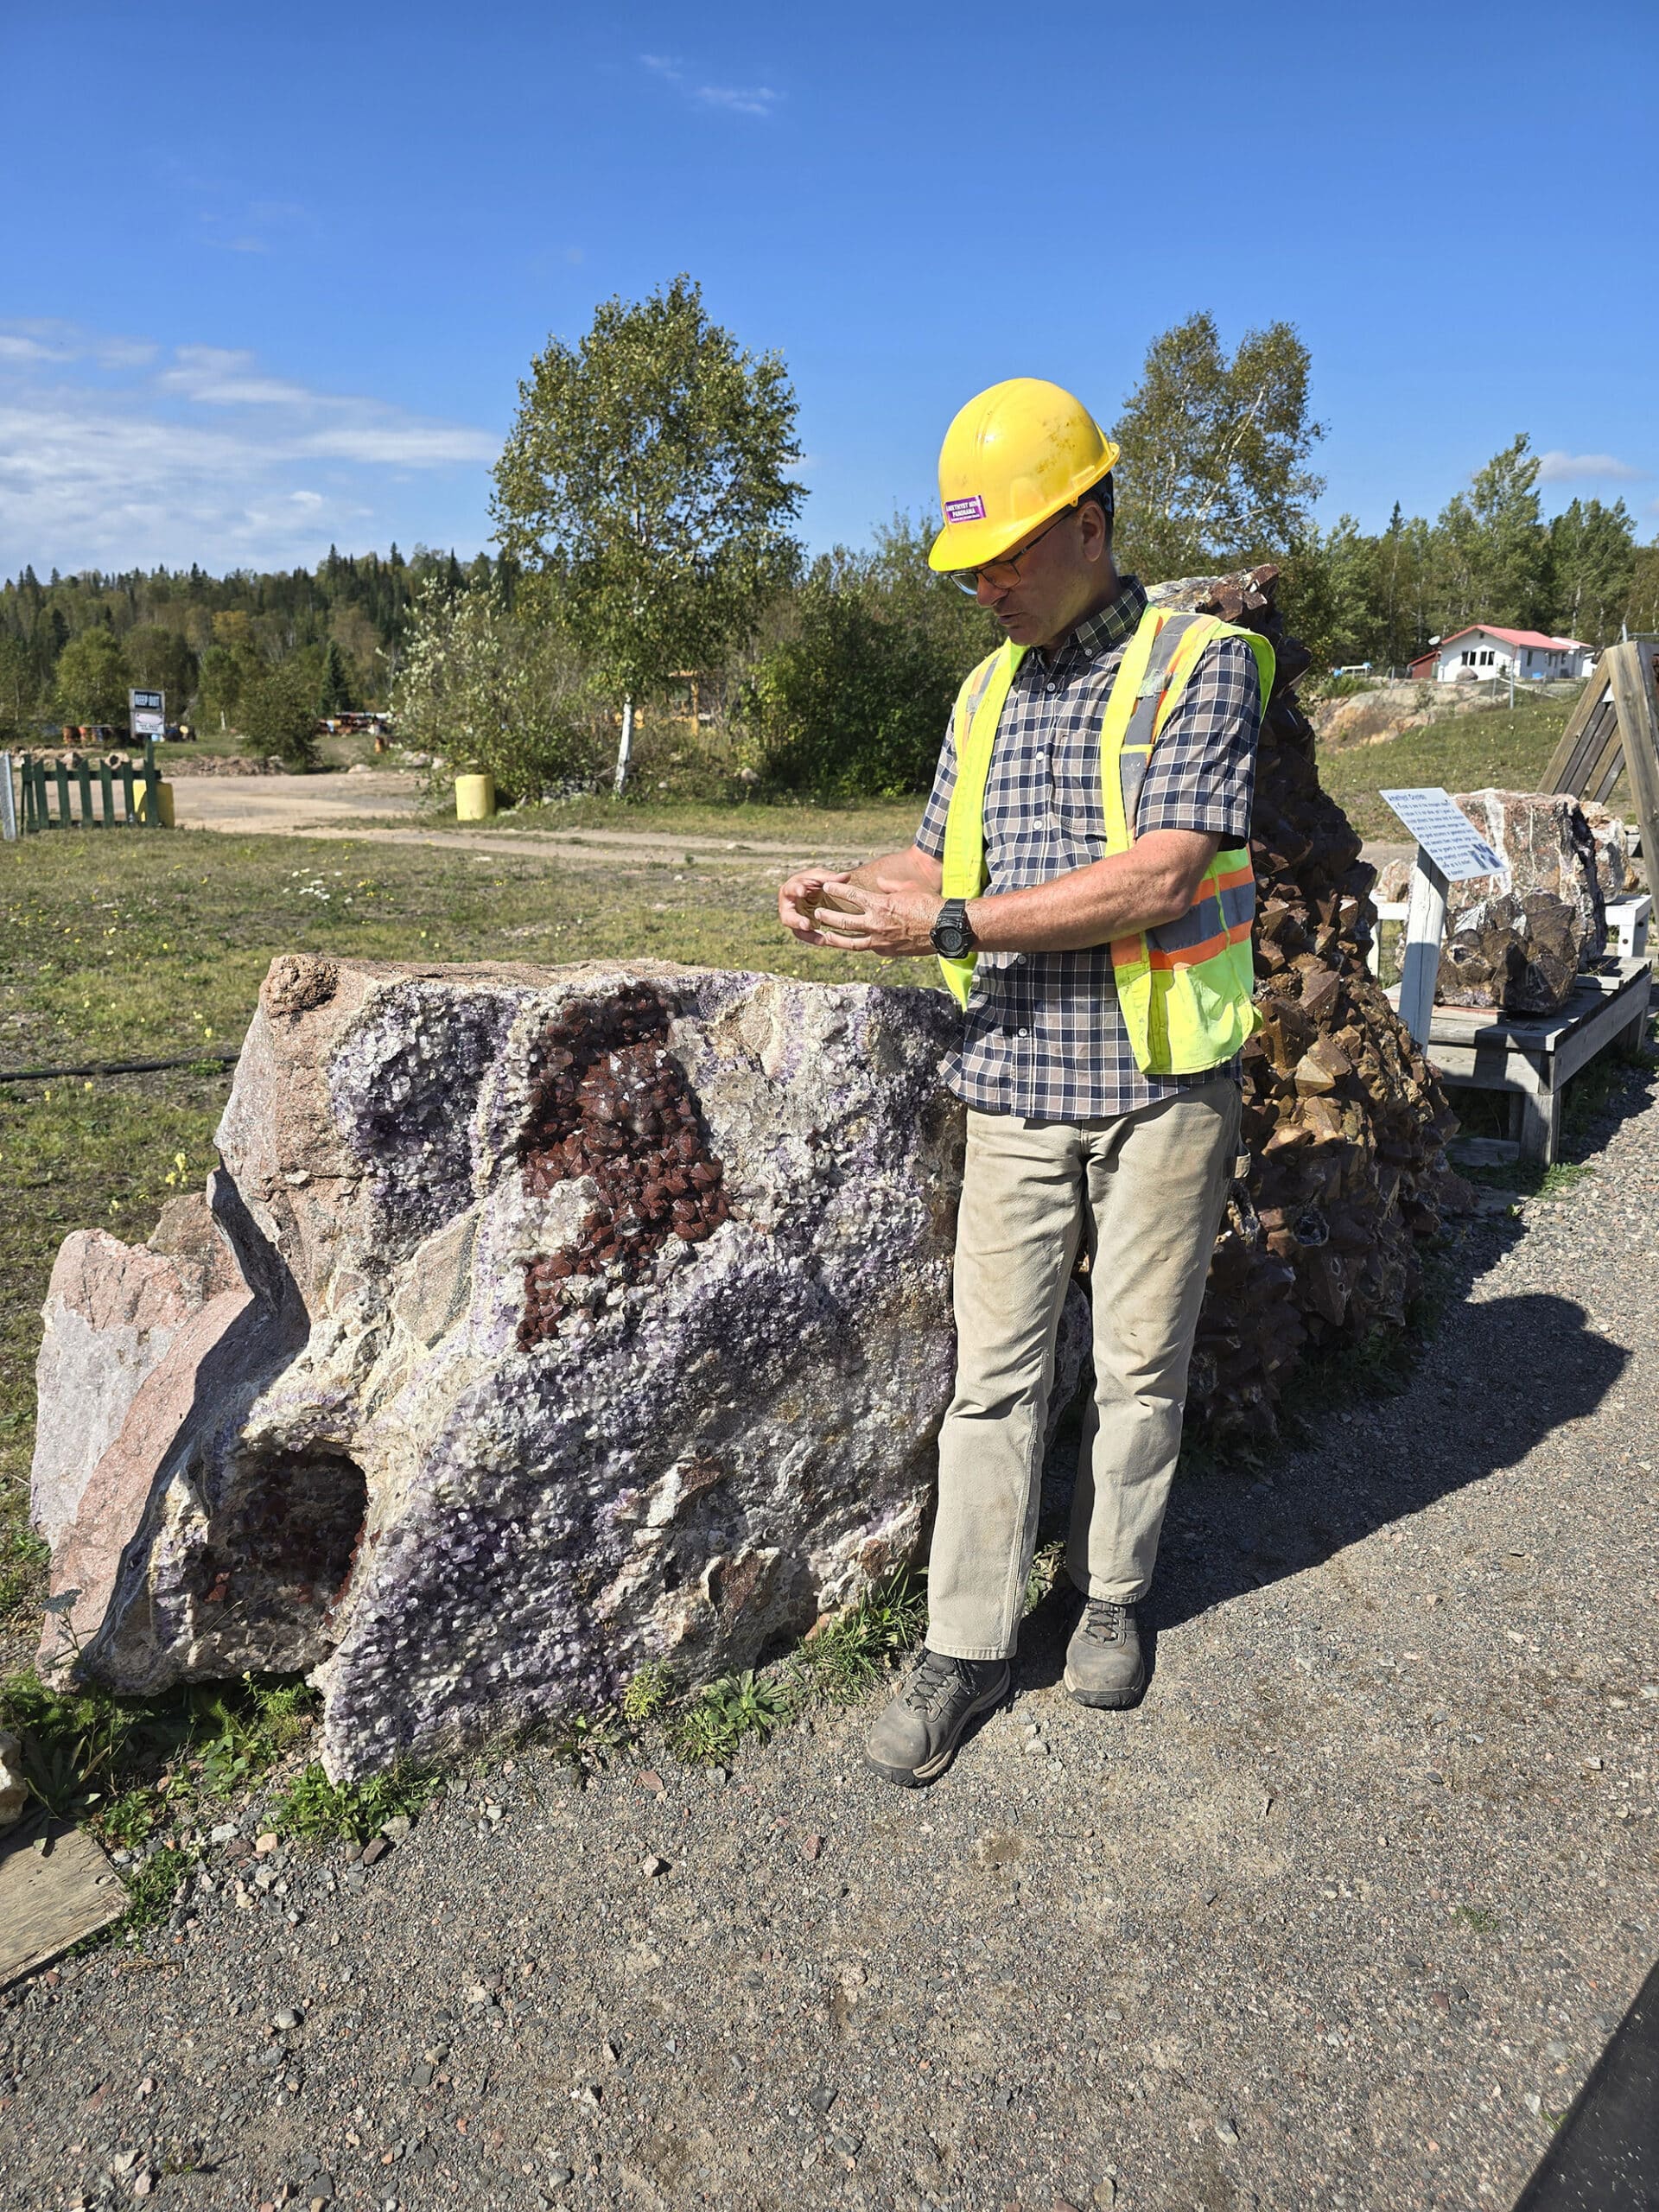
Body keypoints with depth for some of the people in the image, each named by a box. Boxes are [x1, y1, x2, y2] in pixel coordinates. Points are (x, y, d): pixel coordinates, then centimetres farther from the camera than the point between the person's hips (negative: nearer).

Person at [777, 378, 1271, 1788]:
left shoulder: (1200, 666, -7)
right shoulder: (988, 691, 13)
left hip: (1161, 1085, -4)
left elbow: (1158, 880, -19)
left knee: (1141, 1364, 10)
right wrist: (849, 894, -4)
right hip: (1016, 1086, 4)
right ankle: (968, 1646, 16)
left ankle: (1114, 1594, 32)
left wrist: (949, 924, -21)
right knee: (994, 1372, 5)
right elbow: (943, 856, 19)